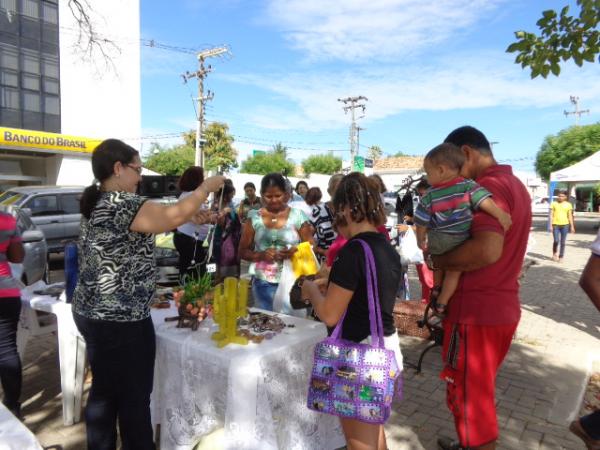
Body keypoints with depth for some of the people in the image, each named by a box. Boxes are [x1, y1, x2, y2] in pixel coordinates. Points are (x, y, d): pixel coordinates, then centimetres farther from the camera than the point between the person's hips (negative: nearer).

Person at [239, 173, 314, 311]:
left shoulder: (298, 216, -1)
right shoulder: (254, 218, 2)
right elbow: (243, 251, 5)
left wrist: (296, 251, -18)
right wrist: (261, 255, -14)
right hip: (263, 283, 1)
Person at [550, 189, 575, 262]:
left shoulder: (568, 204, 5)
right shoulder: (554, 204, 2)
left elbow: (570, 216, 7)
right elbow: (551, 215, 1)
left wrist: (572, 226, 3)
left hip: (565, 225, 1)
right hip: (555, 224, -1)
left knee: (563, 242, 4)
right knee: (556, 241, -10)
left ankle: (561, 257, 14)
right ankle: (554, 253, 16)